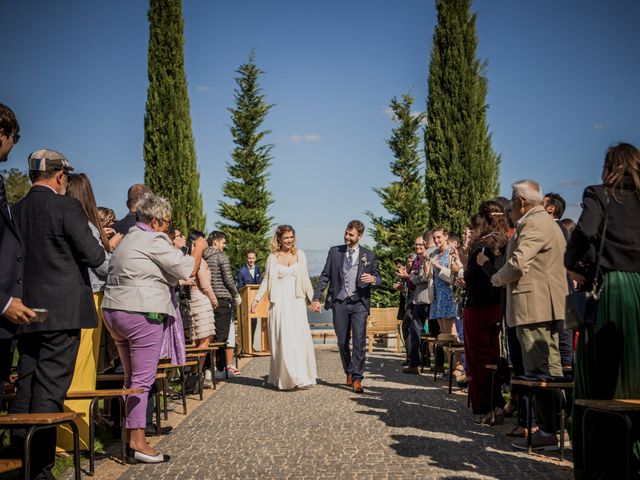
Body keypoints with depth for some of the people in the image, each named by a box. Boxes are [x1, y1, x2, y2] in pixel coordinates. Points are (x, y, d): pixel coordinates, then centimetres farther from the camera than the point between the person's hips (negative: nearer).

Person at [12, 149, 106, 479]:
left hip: (25, 312, 7)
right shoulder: (66, 207, -10)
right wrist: (105, 248, 9)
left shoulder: (16, 210, 9)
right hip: (62, 312, -6)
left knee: (26, 387, 14)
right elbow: (93, 256, -11)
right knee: (50, 390, -3)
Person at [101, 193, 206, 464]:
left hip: (114, 310, 10)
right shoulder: (154, 240, -10)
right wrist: (198, 249, 7)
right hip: (142, 313, -10)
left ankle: (130, 432, 21)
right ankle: (137, 444, -5)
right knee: (142, 379, -6)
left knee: (131, 377, 16)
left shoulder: (128, 239, 19)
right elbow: (188, 269, -11)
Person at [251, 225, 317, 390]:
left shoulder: (300, 255, 9)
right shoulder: (273, 257, 5)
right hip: (279, 303, -1)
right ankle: (286, 378, 1)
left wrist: (313, 298, 8)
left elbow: (305, 279, 12)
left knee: (301, 338, -5)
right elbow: (266, 280, 7)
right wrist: (256, 299, -1)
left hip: (297, 302, 1)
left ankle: (302, 376, 3)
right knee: (283, 340, -4)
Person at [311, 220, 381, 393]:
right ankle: (349, 374, 26)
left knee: (359, 341, -10)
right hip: (339, 303, 2)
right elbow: (325, 276, 7)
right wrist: (316, 298, 0)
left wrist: (373, 278, -17)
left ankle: (357, 379, -4)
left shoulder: (369, 255, 5)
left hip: (359, 303, -1)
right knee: (342, 342, 8)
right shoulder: (334, 251, 7)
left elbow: (378, 278, 8)